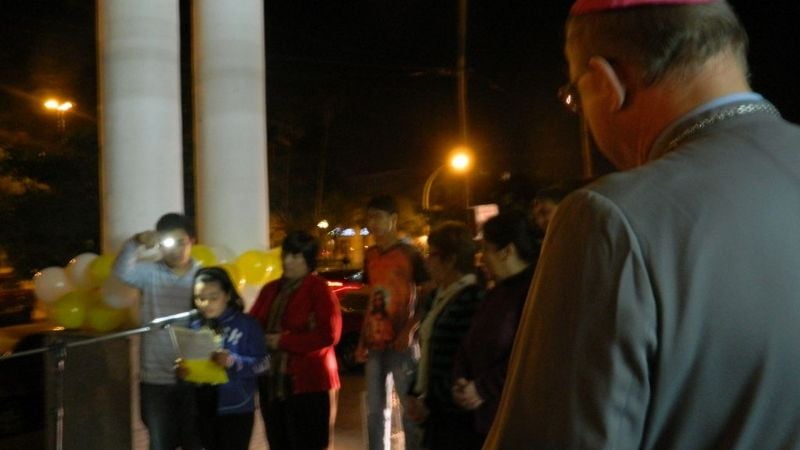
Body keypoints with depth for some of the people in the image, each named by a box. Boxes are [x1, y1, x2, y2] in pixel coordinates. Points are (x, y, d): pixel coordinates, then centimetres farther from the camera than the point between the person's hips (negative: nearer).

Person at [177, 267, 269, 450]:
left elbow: (262, 362, -11)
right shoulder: (193, 326, 4)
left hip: (235, 409, -4)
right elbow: (188, 363, 8)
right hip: (203, 408, 4)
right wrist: (182, 370, -14)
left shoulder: (247, 324, -7)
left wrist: (233, 361, -26)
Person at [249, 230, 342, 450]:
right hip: (272, 382, 6)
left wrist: (283, 341, -15)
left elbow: (328, 334, -16)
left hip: (308, 383, -6)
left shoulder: (319, 289, -7)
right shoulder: (270, 289, 13)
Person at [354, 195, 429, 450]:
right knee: (375, 411, 12)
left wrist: (410, 331, -17)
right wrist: (362, 340, 12)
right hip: (375, 345, 6)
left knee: (409, 410, -1)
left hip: (401, 345, -6)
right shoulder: (370, 256, 11)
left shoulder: (410, 254, -6)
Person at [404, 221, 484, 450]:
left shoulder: (472, 300, -17)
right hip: (437, 414, 8)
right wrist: (415, 394, 6)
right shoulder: (437, 296, 12)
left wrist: (430, 404, -13)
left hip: (457, 418, -8)